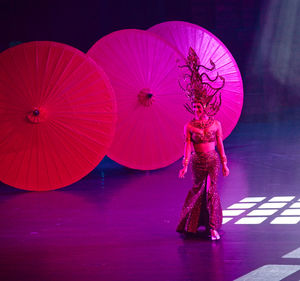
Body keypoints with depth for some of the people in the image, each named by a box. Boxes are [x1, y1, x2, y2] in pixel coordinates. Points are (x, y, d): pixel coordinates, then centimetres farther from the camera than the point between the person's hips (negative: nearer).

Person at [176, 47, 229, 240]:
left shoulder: (215, 124, -1)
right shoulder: (189, 126, -2)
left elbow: (220, 145, 3)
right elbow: (188, 146, -8)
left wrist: (224, 164, 4)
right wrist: (185, 165, -18)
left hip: (212, 160, -1)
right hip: (197, 161, 1)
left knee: (211, 189, -9)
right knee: (198, 188, 12)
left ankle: (213, 227, -9)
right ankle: (192, 223, 30)